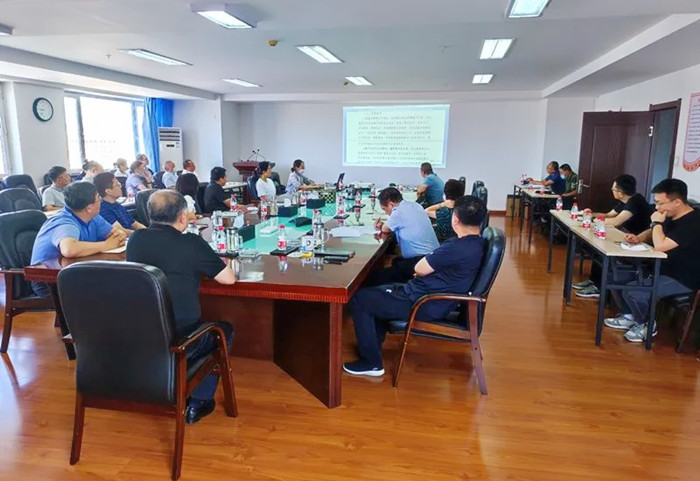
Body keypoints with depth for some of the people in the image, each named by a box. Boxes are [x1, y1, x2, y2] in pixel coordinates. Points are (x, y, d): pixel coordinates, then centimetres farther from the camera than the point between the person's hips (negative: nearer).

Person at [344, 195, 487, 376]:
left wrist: (429, 258, 4)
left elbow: (419, 269, -15)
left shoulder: (458, 248, -28)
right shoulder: (477, 243, 3)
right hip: (435, 299, 10)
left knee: (359, 299, -5)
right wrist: (431, 264, 2)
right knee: (377, 292, 25)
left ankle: (371, 362, 3)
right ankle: (373, 346, 28)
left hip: (426, 306, -10)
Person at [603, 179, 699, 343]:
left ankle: (646, 325, 2)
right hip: (661, 268, 10)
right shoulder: (670, 217, 5)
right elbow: (653, 233, 23)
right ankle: (629, 316, 18)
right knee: (617, 275, 5)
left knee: (632, 291, -26)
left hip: (682, 279, -10)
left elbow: (660, 245, -33)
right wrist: (638, 238, 0)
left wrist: (657, 223, -17)